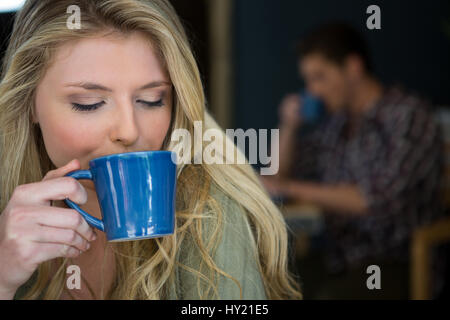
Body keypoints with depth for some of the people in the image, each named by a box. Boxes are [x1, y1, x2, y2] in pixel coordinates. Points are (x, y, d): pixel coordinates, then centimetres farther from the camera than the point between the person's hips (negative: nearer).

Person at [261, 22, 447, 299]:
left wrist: (293, 189, -15)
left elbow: (375, 199, -19)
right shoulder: (336, 122, 12)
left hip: (396, 263, -6)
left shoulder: (409, 116, -7)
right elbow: (281, 178, 23)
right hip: (335, 260, 6)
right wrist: (289, 126, 5)